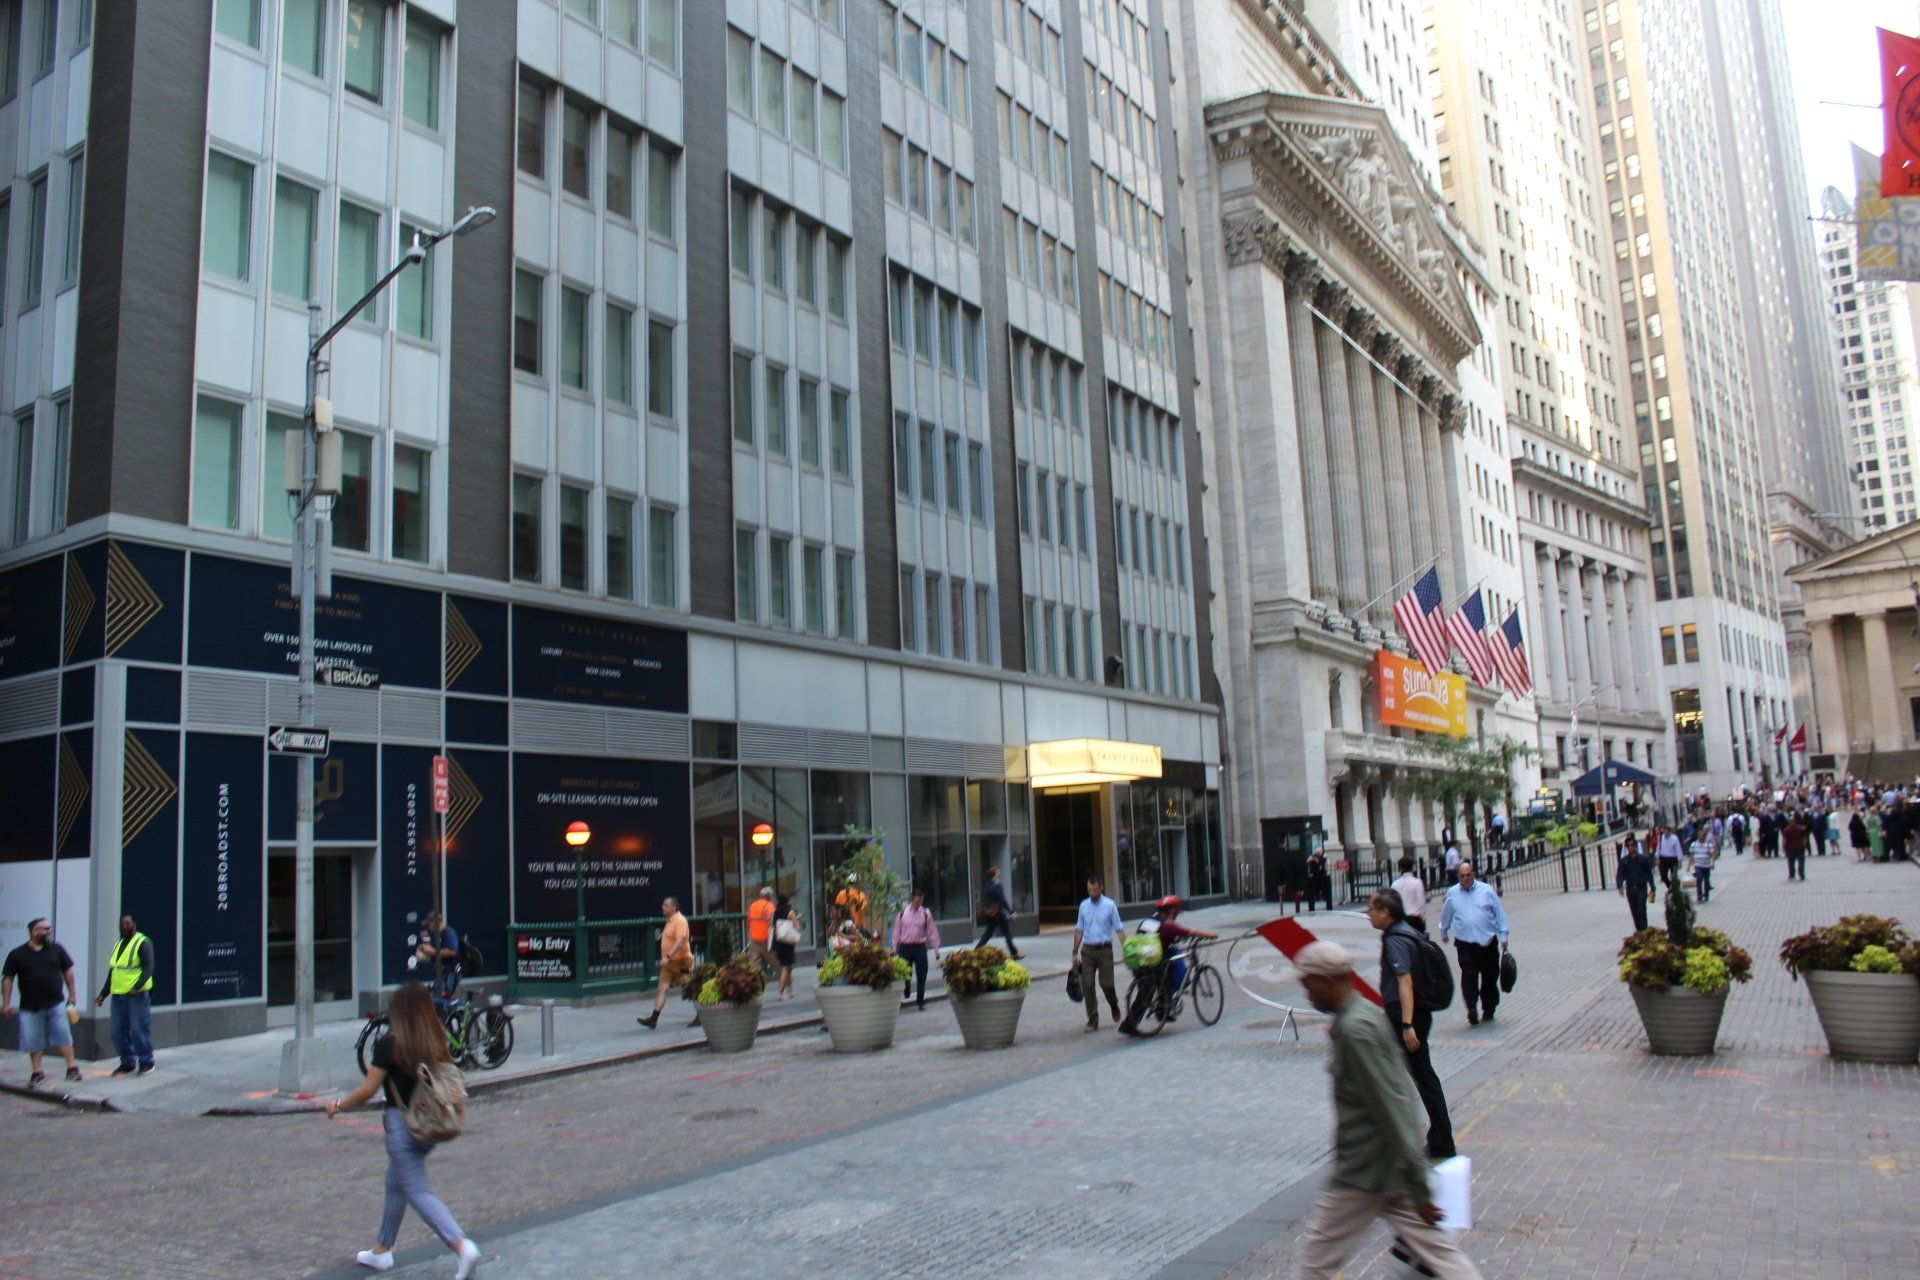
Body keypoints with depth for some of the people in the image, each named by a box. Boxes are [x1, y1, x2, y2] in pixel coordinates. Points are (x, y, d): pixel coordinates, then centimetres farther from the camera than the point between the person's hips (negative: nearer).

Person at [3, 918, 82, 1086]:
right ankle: (37, 1073, 18)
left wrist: (72, 994, 9)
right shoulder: (17, 954, 0)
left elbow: (68, 971, 11)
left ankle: (72, 1068, 2)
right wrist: (6, 1003, -3)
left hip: (56, 1003, 0)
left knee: (63, 1037, -4)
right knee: (33, 1041, 5)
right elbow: (7, 979, 2)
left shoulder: (57, 949, 4)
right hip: (30, 1007, 0)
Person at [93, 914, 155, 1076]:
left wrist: (136, 987, -27)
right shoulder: (118, 945, 20)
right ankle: (127, 1063, 19)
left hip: (137, 994, -8)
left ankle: (146, 1062, 4)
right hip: (118, 994, 8)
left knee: (139, 1029, -5)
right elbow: (112, 972, 25)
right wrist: (103, 994, 20)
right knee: (119, 1031, 9)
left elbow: (148, 967, -15)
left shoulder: (143, 943, -5)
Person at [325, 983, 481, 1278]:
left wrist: (338, 1105, 6)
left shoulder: (389, 1044, -14)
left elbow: (367, 1090, -11)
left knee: (417, 1192, -6)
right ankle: (381, 1250, 36)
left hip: (402, 1124, -7)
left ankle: (462, 1246, -21)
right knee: (396, 1185, 24)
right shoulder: (436, 1042, 2)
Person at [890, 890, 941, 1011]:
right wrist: (894, 948, 5)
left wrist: (936, 949, 0)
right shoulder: (903, 912, 0)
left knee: (921, 976, 2)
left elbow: (932, 931, 2)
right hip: (905, 947, 0)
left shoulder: (926, 913, 0)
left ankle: (920, 1001, 12)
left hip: (920, 947, 0)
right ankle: (905, 995, 28)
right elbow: (897, 930, 6)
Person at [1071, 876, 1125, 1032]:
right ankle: (1092, 1019, 8)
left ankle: (1114, 1007, 29)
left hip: (1104, 949, -3)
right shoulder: (1083, 905, 7)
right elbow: (1079, 930, 12)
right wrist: (1075, 952, 10)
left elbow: (1118, 930, -2)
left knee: (1106, 983, -2)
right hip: (1087, 950, 3)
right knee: (1087, 985, -2)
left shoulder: (1109, 905, -3)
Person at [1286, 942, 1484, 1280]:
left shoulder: (1354, 1029, -22)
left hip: (1364, 1171, -9)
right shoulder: (1367, 1014, 8)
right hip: (1394, 1164, 9)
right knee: (1438, 1250, 11)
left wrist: (1417, 1188, -21)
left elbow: (1390, 1108, -23)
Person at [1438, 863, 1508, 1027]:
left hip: (1488, 941, 1)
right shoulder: (1452, 893, 5)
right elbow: (1446, 916, 20)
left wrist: (1503, 936, 4)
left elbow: (1499, 913, 6)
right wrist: (1444, 933, 30)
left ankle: (1489, 1008, 24)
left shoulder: (1486, 890, 2)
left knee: (1490, 976, 9)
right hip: (1465, 944, -1)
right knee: (1469, 977, -13)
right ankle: (1472, 1009, -19)